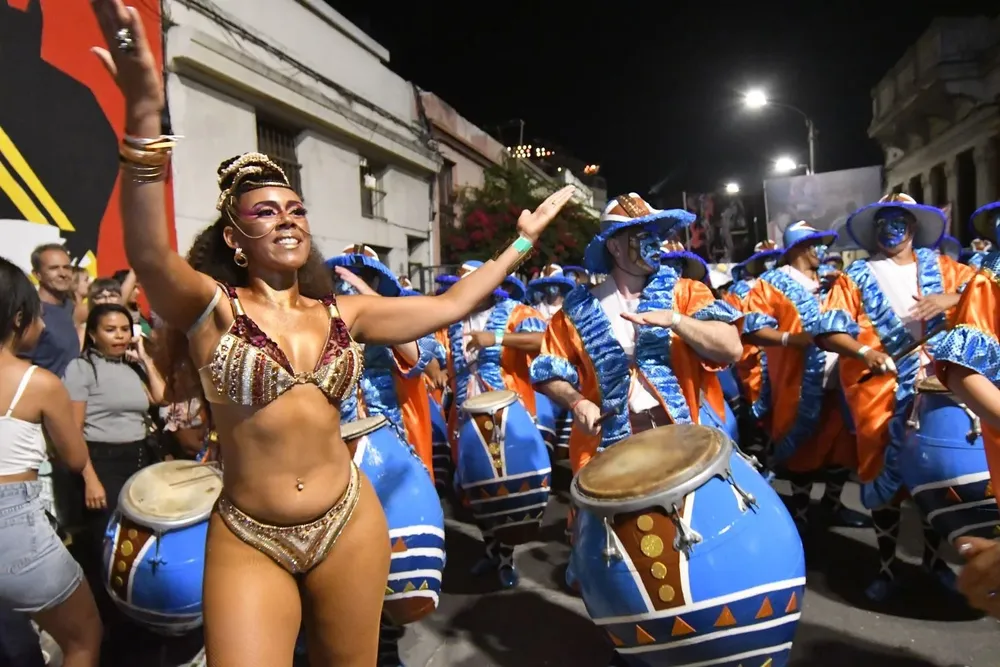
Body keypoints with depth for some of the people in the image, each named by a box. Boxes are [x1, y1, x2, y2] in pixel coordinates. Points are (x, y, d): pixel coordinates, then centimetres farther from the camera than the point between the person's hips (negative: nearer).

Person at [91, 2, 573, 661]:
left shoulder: (344, 312, 3)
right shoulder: (211, 307, -8)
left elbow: (450, 304, 7)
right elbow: (150, 256, -28)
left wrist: (523, 241, 9)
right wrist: (145, 113, -42)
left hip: (351, 522, 4)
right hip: (247, 540, -3)